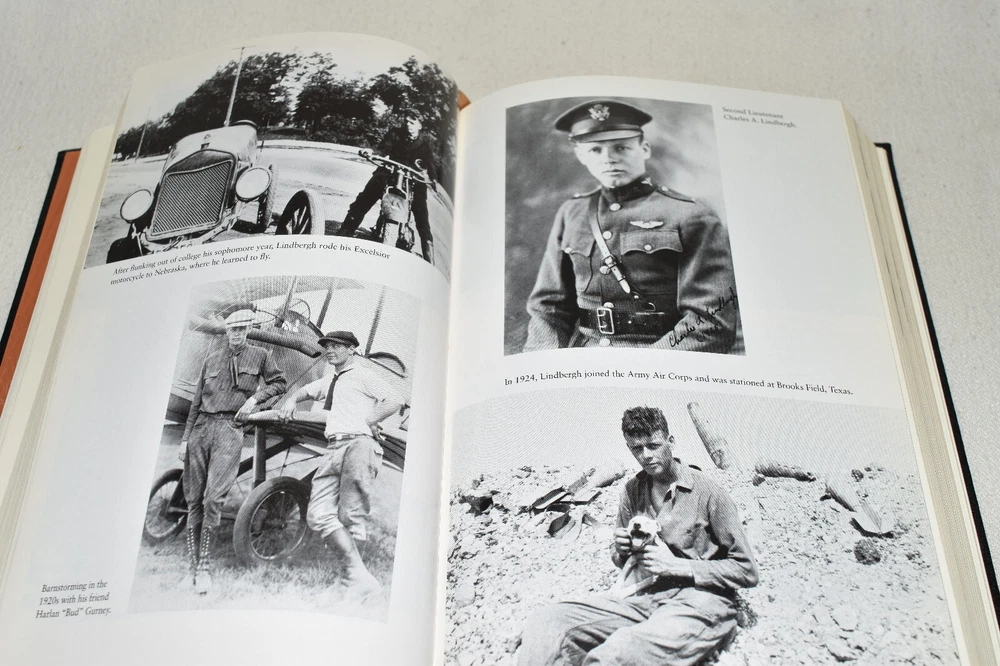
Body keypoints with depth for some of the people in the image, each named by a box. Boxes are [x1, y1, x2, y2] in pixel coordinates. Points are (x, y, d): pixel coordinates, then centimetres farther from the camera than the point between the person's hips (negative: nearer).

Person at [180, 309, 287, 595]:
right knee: (193, 501, 1)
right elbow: (196, 401, 17)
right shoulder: (213, 359, 16)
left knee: (213, 499, -15)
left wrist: (255, 398, 0)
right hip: (202, 426, 4)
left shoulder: (259, 355, 9)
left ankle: (205, 568, -7)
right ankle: (193, 567, 7)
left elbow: (279, 382, 17)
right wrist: (185, 437, 13)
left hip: (230, 428, -3)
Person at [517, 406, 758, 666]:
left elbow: (747, 571, -4)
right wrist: (621, 550, 0)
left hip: (700, 599, -5)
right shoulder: (633, 491, 13)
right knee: (545, 624, -21)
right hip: (645, 594, 5)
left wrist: (674, 564, -10)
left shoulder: (707, 491, -5)